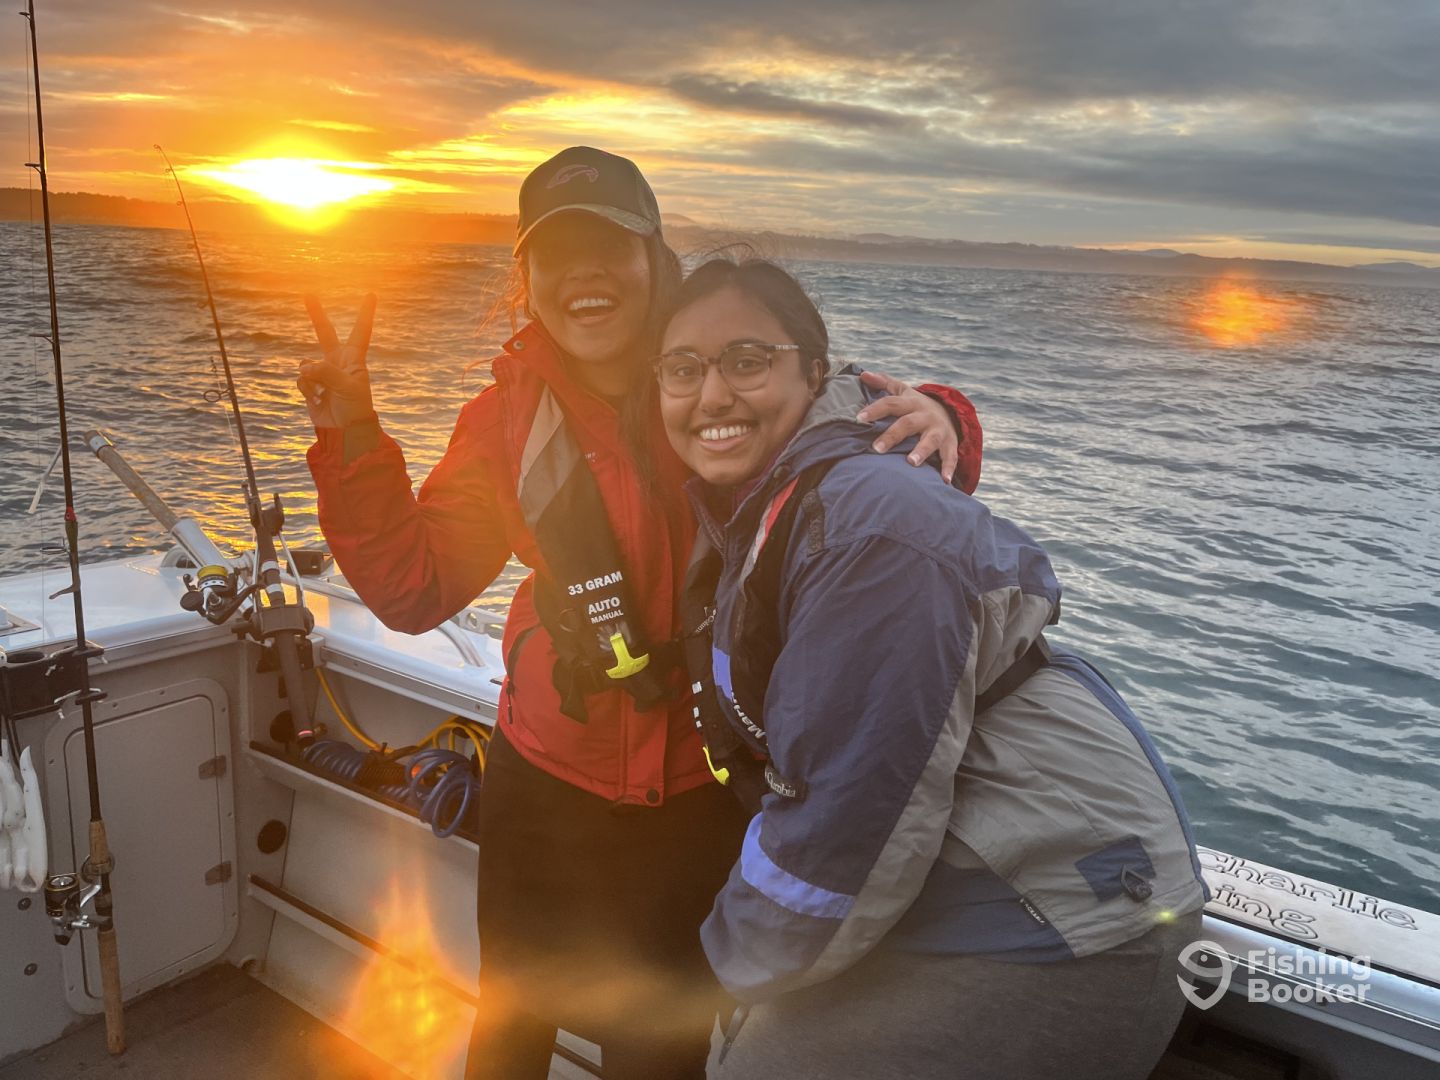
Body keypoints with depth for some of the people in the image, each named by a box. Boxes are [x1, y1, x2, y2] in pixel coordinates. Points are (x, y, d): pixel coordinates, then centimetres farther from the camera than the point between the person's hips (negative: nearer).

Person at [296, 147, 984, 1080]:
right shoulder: (506, 418, -6)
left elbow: (864, 424, -6)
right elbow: (414, 586, -5)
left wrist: (938, 418, -29)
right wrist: (352, 439, -17)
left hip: (706, 790, -1)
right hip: (549, 782, 2)